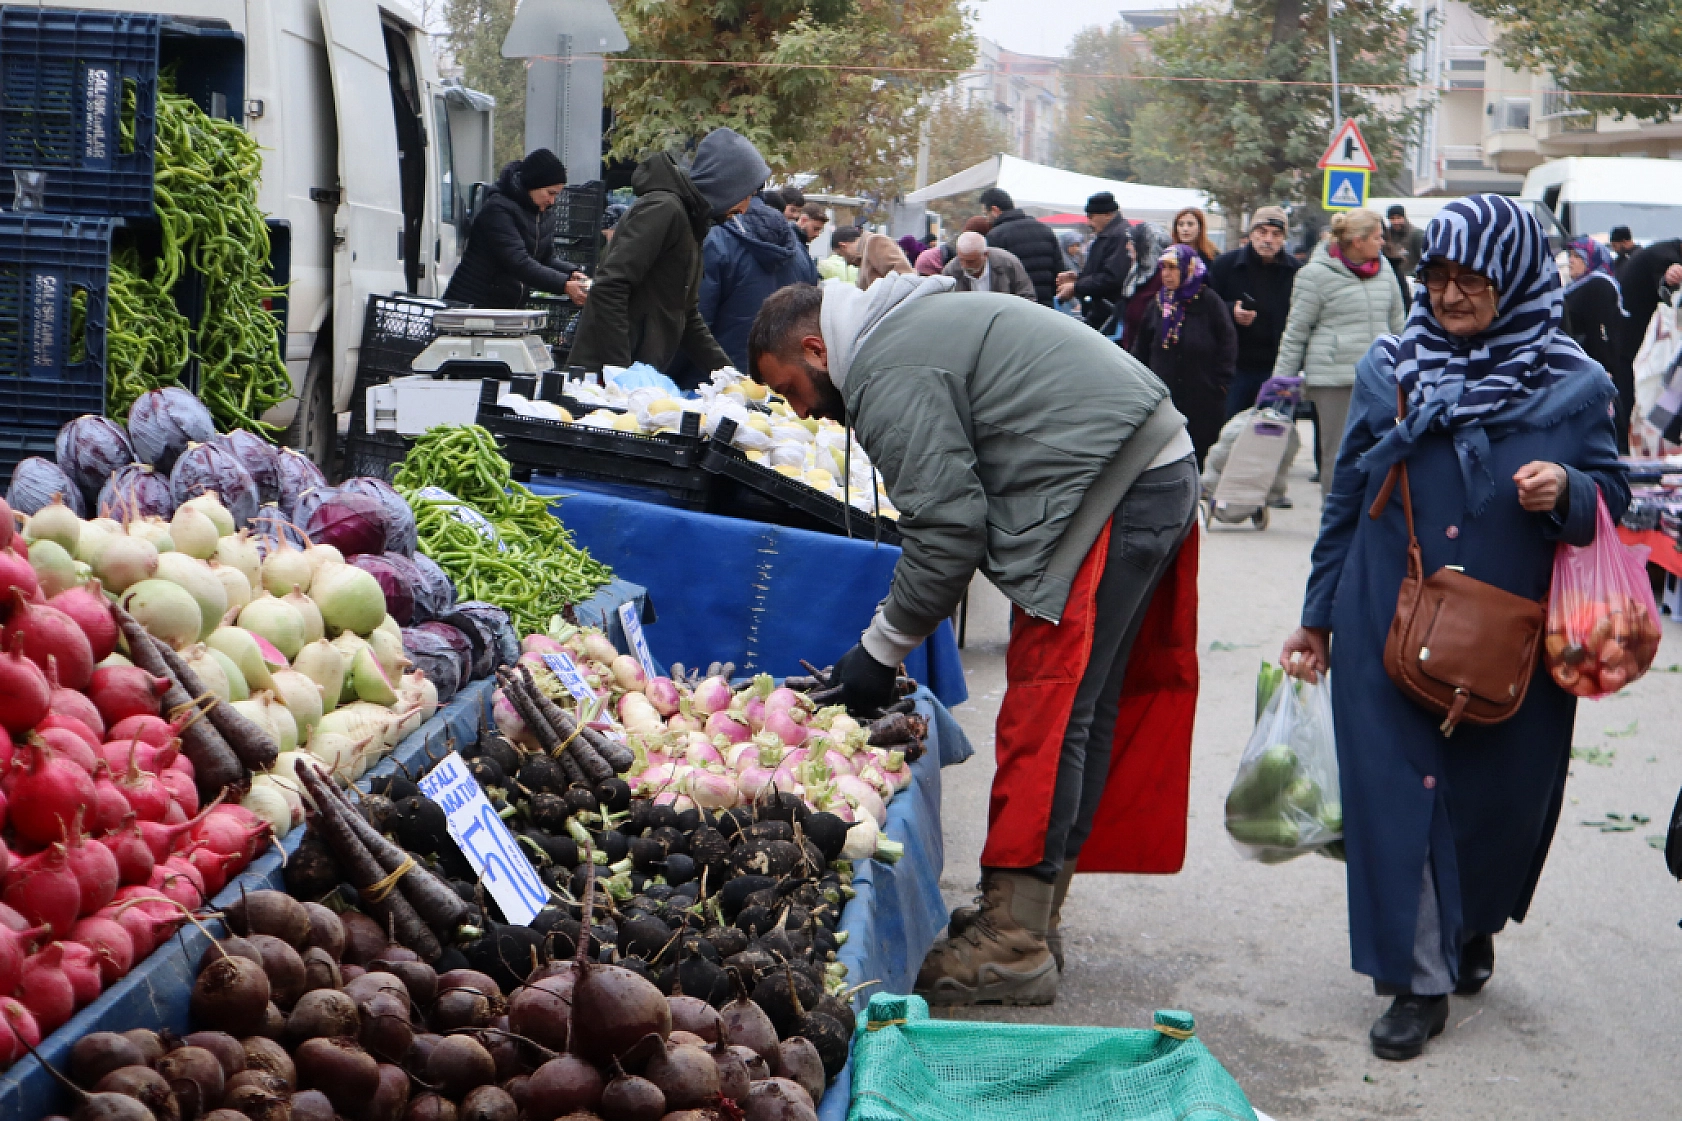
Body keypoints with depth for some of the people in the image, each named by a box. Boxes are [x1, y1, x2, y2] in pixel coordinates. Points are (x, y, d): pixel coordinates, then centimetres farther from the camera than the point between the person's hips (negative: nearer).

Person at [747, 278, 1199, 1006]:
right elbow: (959, 510, 22)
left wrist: (880, 652, -3)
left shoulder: (889, 373, -11)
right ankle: (1031, 916, 21)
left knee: (1047, 717, -10)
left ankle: (1012, 945, -9)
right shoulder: (911, 324, 22)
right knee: (1085, 709, 13)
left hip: (1114, 495, -11)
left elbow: (948, 526, -14)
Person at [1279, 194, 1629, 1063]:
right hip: (1389, 629, 1)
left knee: (1499, 793, 9)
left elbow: (1613, 494, 5)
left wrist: (1567, 491, -18)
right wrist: (1317, 616, 12)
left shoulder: (1573, 387, 0)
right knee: (1400, 789, -2)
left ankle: (1473, 929, 38)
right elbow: (1346, 499, 11)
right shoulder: (1388, 371, 5)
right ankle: (1419, 980, 9)